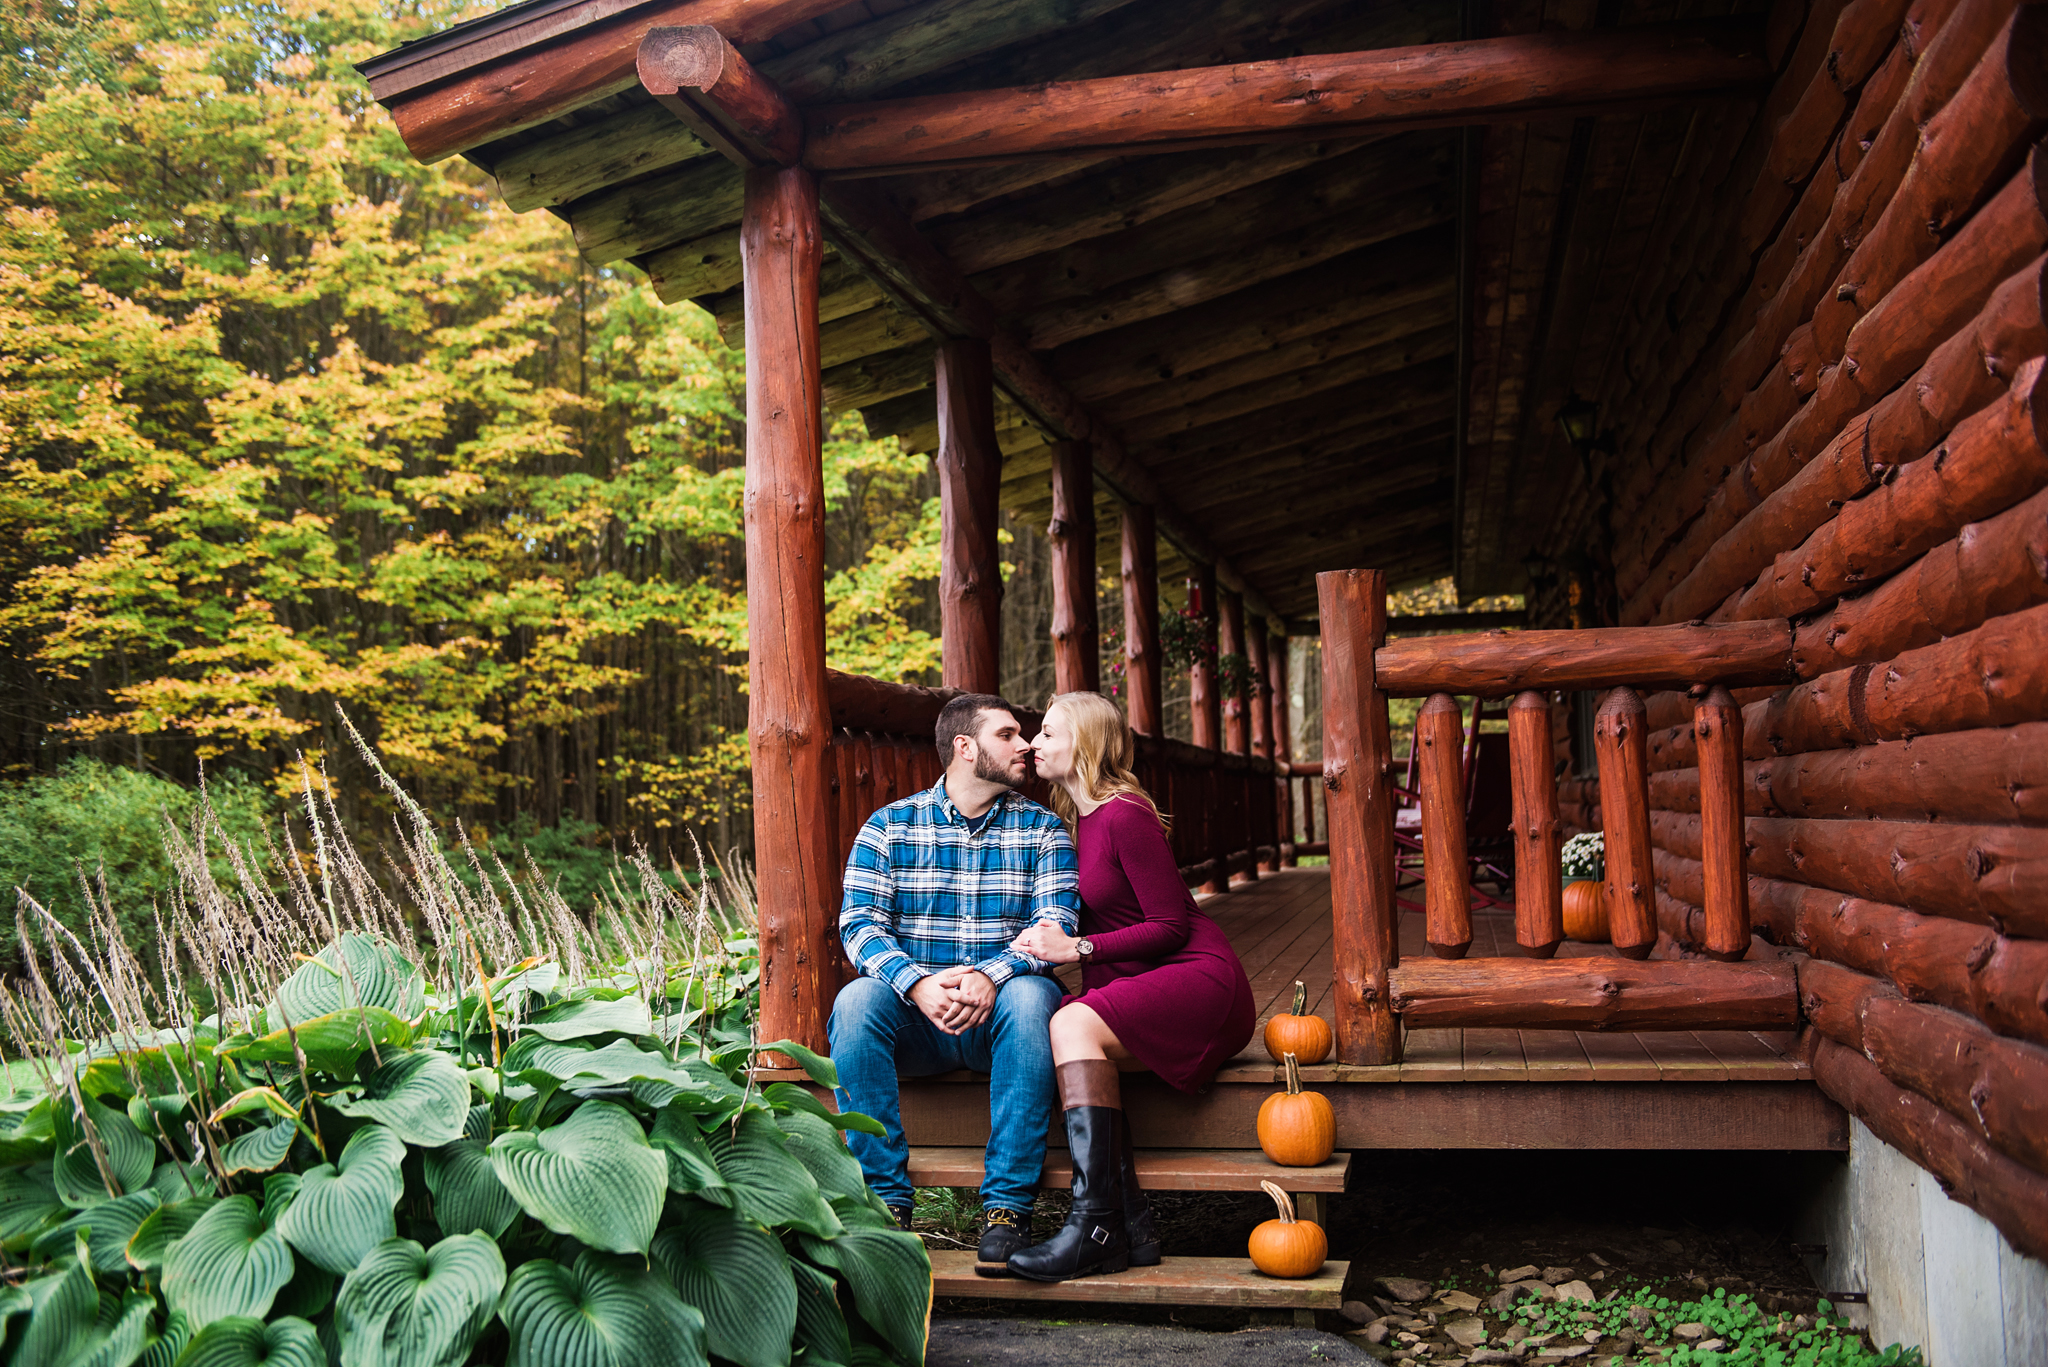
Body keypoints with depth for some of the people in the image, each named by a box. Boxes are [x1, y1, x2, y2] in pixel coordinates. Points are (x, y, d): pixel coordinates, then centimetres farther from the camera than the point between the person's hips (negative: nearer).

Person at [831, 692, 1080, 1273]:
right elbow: (859, 923, -6)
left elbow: (1057, 923, -7)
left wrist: (992, 975, -27)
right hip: (915, 1012, 1)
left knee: (1030, 996, -33)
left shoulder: (1042, 828, 7)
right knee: (856, 999, -29)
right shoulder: (888, 826, 5)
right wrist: (918, 983, -26)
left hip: (1000, 1014, 0)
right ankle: (885, 1200, -22)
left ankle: (1008, 1207, -26)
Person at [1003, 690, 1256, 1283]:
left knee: (1075, 1025, -28)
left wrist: (1077, 948, -18)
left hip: (1198, 976, -8)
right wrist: (1051, 936, 1)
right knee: (1071, 1032, -20)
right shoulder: (1077, 817, 14)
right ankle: (1131, 1227, -22)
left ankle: (1096, 1228, -28)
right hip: (1137, 982, 8)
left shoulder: (1125, 816, -13)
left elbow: (1170, 927, -14)